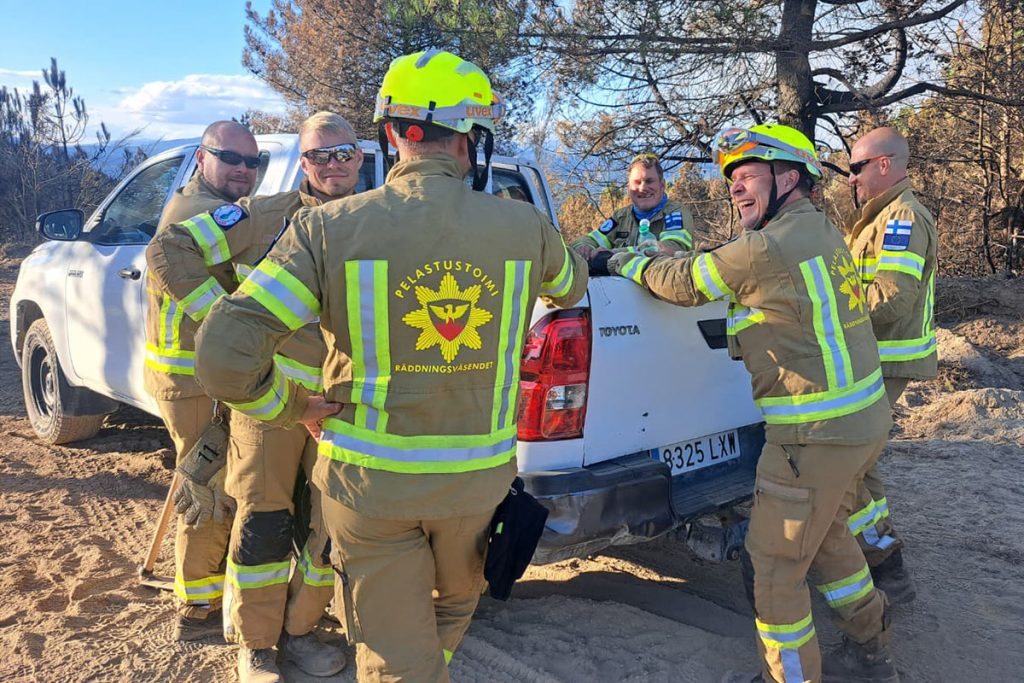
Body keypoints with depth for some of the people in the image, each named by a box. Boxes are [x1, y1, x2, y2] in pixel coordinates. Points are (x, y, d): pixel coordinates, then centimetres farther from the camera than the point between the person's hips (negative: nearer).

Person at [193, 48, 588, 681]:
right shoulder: (524, 226, -9)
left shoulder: (328, 228, -14)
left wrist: (290, 407, -3)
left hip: (370, 479, -2)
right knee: (455, 606, 33)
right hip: (479, 475, 2)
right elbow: (572, 286, 15)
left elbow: (224, 353, -20)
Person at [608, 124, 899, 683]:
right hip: (862, 420, 10)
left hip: (817, 434, -10)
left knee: (774, 566, 3)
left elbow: (685, 283, -8)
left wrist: (626, 263, 6)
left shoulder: (770, 248, -20)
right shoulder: (823, 234, 10)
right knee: (826, 534, 27)